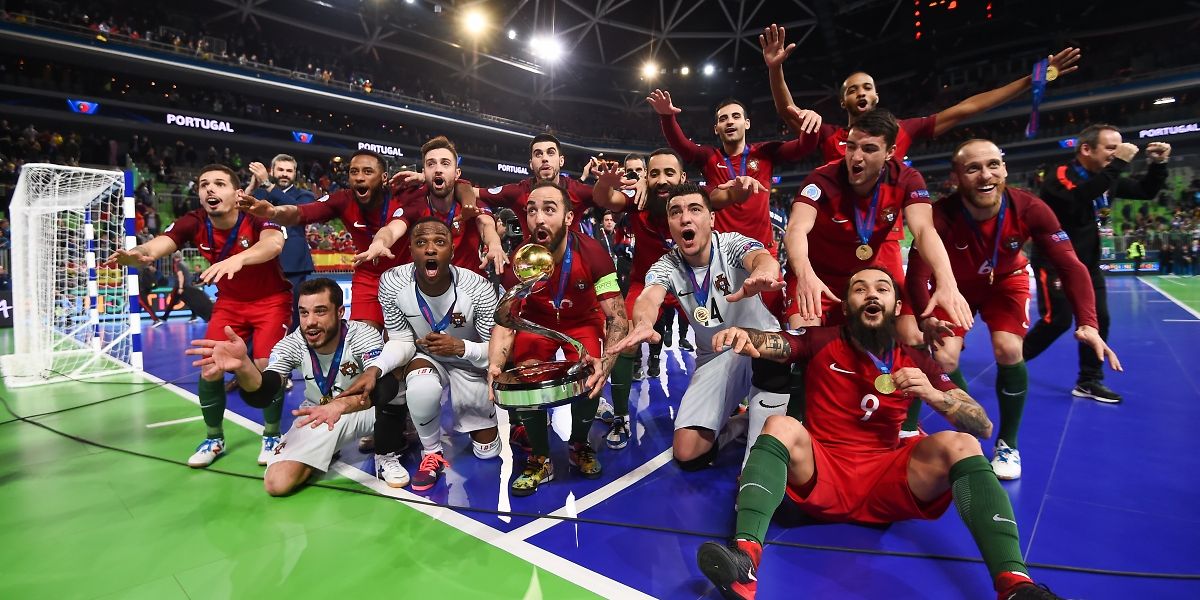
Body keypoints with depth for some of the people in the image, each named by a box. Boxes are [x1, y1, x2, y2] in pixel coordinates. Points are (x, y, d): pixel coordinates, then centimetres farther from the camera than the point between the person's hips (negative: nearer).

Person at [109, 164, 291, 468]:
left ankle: (272, 437, 8)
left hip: (271, 301, -4)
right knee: (210, 369, -4)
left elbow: (274, 243, -49)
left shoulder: (256, 217, -26)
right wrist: (137, 254, -54)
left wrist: (238, 259, -67)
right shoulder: (194, 223, -15)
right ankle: (214, 439, 21)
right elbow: (155, 246, -30)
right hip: (229, 303, 4)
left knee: (266, 366, -17)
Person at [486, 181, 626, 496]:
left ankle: (580, 446, 7)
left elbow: (617, 318, -27)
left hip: (583, 321, -1)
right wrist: (494, 366, -42)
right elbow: (504, 320, -22)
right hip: (537, 321, 1)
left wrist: (605, 364, -45)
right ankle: (540, 459, 2)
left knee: (588, 379, -26)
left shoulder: (592, 254, -28)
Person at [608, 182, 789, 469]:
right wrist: (643, 322, -56)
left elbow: (762, 258, -37)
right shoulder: (666, 265, -8)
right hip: (713, 358, 2)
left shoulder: (732, 244, -13)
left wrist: (761, 275, -64)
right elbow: (649, 298, -30)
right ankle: (737, 419, 19)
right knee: (687, 454, -12)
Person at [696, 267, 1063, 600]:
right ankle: (744, 561, -45)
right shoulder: (822, 342, 5)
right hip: (821, 478, -1)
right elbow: (767, 343, -12)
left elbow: (983, 426, 5)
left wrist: (934, 395, -15)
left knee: (957, 443, -19)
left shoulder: (915, 362, 11)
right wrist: (742, 336, -37)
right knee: (781, 426, -29)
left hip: (886, 483, 2)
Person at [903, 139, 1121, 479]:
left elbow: (1071, 266, -26)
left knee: (1009, 351, -17)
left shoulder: (1029, 209, -28)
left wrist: (1087, 323, -40)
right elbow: (917, 274, -34)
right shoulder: (941, 216, -34)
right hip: (954, 284, -1)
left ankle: (1008, 445, 7)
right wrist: (926, 318, -53)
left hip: (1006, 280, 1)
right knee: (942, 359, -13)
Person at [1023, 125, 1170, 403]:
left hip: (1087, 262, 8)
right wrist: (1118, 164, -38)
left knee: (1097, 319, 5)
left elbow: (1146, 191, 17)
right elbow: (1079, 197, -39)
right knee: (1057, 321, -12)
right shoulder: (1060, 176, -18)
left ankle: (1089, 382, 15)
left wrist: (1157, 164, 0)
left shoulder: (1104, 177, 6)